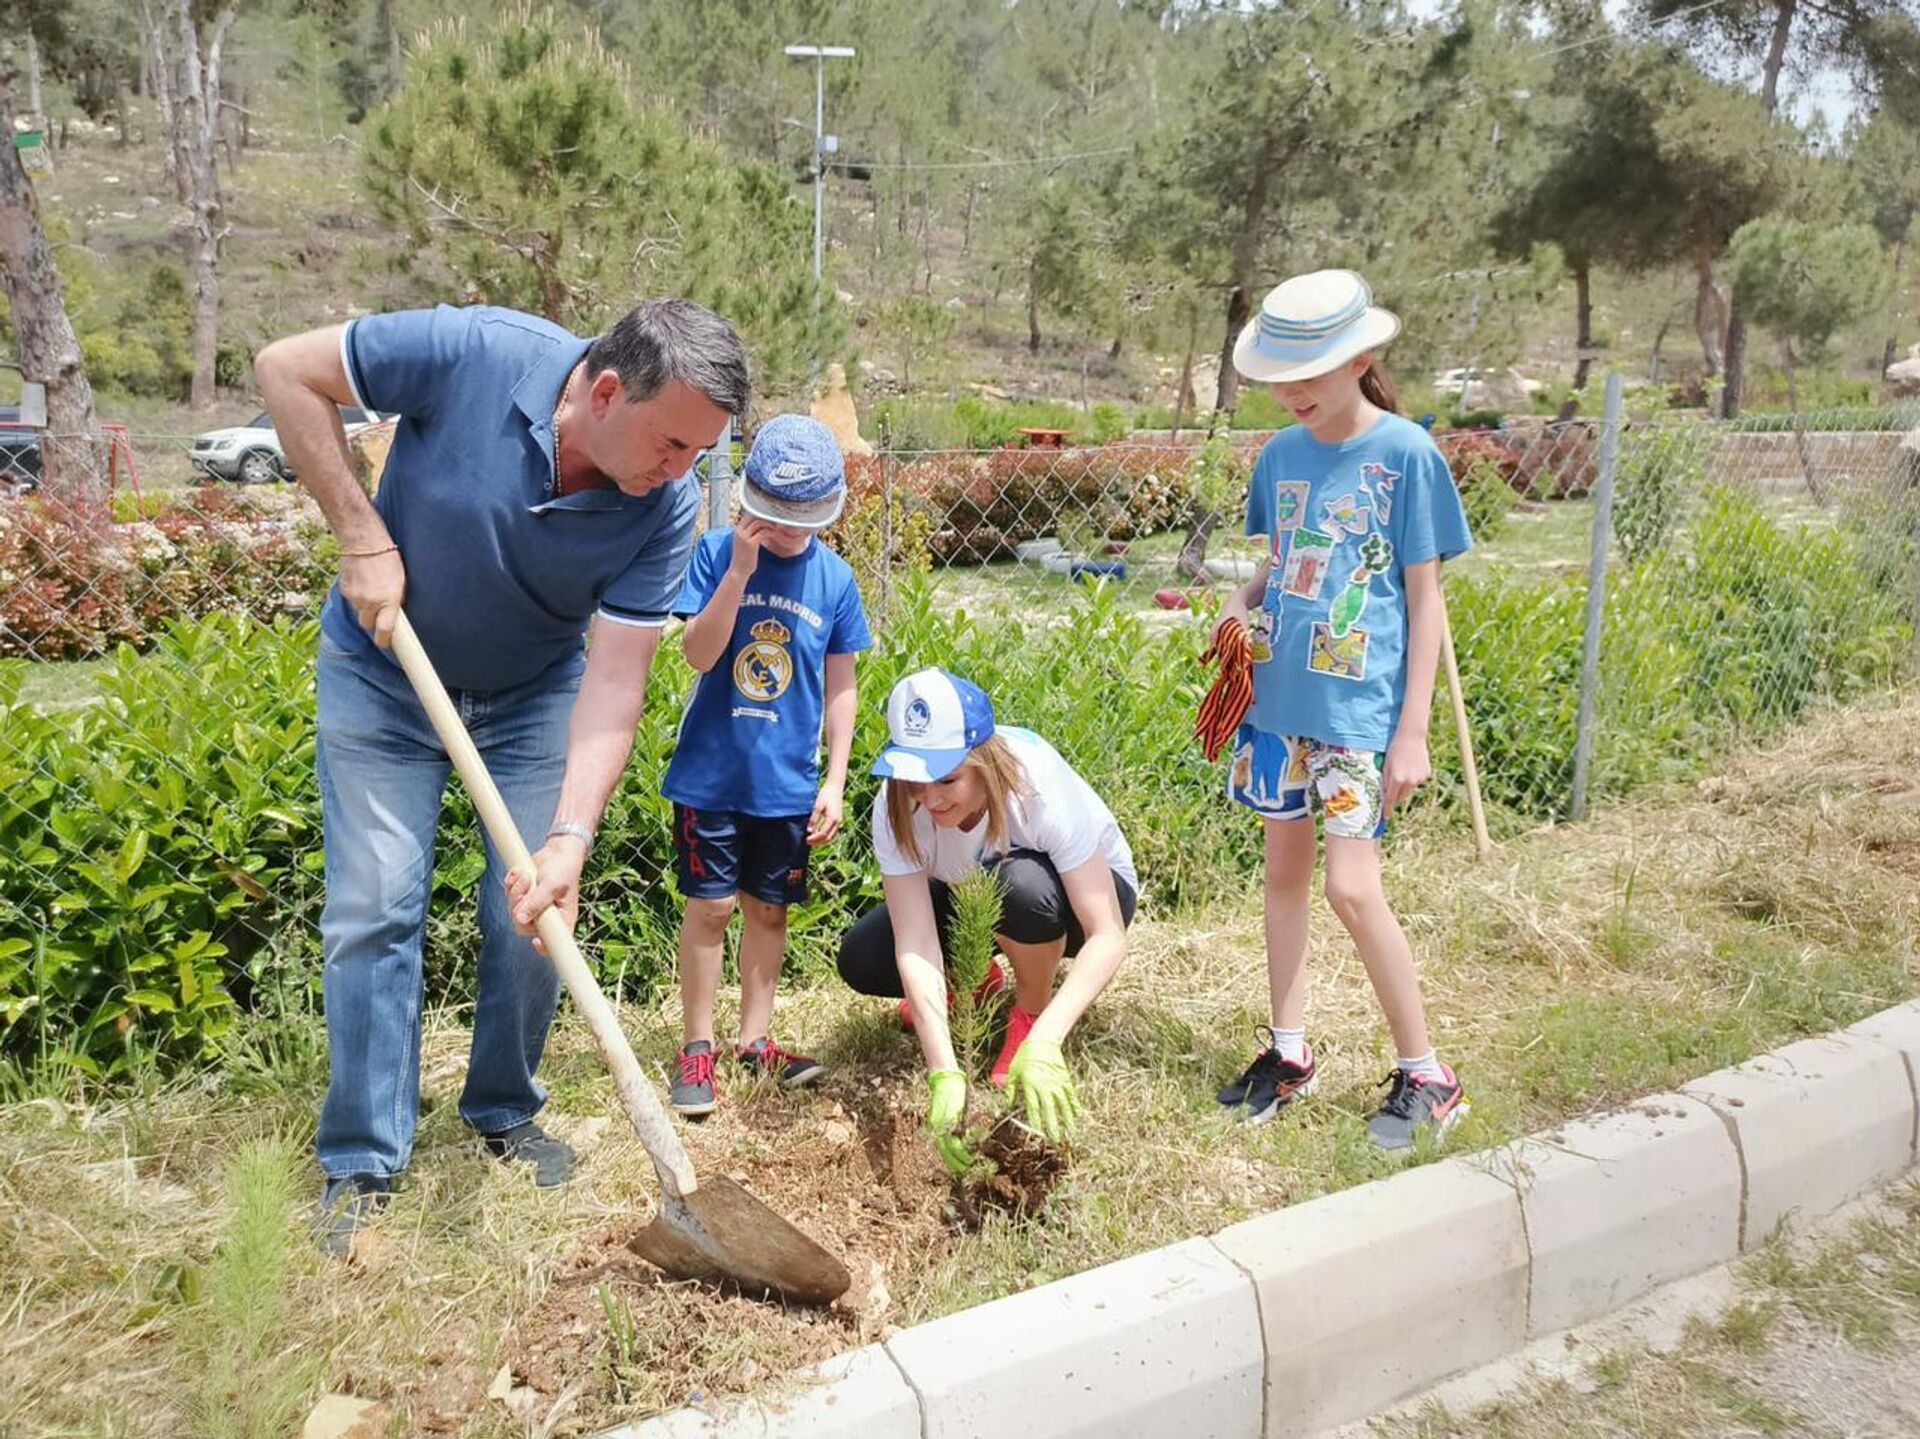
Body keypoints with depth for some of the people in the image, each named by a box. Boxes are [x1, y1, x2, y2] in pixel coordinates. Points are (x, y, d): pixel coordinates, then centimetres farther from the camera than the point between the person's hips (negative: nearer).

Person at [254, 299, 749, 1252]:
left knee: (536, 909, 1)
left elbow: (616, 679, -24)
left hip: (534, 694, 2)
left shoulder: (666, 509, -24)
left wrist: (570, 838, -35)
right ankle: (361, 1160, 11)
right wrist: (363, 537, -23)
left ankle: (505, 1111, 25)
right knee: (374, 910, -3)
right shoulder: (471, 354, -30)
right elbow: (286, 370, -17)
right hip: (382, 675, -1)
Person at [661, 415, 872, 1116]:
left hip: (789, 781, 2)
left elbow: (840, 685, 5)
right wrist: (740, 570, -24)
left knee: (767, 909, 12)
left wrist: (835, 780, 3)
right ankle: (696, 1047, 17)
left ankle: (754, 1040, 26)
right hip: (712, 771, -2)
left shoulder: (834, 578, 0)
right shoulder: (715, 553, -6)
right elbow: (699, 654, -15)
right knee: (709, 906, 2)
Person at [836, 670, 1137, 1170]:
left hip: (1086, 889, -3)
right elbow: (915, 947, -33)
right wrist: (945, 1075, -45)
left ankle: (1031, 1013, -8)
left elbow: (1108, 937, -38)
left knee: (1021, 883, -39)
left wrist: (1044, 1042, -51)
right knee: (860, 960, -20)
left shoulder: (1042, 790, -36)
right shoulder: (896, 811, -28)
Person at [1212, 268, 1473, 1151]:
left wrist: (1412, 733, -11)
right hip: (1279, 696, 6)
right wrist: (1242, 602, -5)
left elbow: (1425, 598, -8)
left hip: (1359, 705, -6)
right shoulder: (1281, 454, 6)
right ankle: (1288, 1053, 27)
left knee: (1352, 889, -8)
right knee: (1285, 871, 12)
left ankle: (1426, 1076, 10)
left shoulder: (1405, 453, -9)